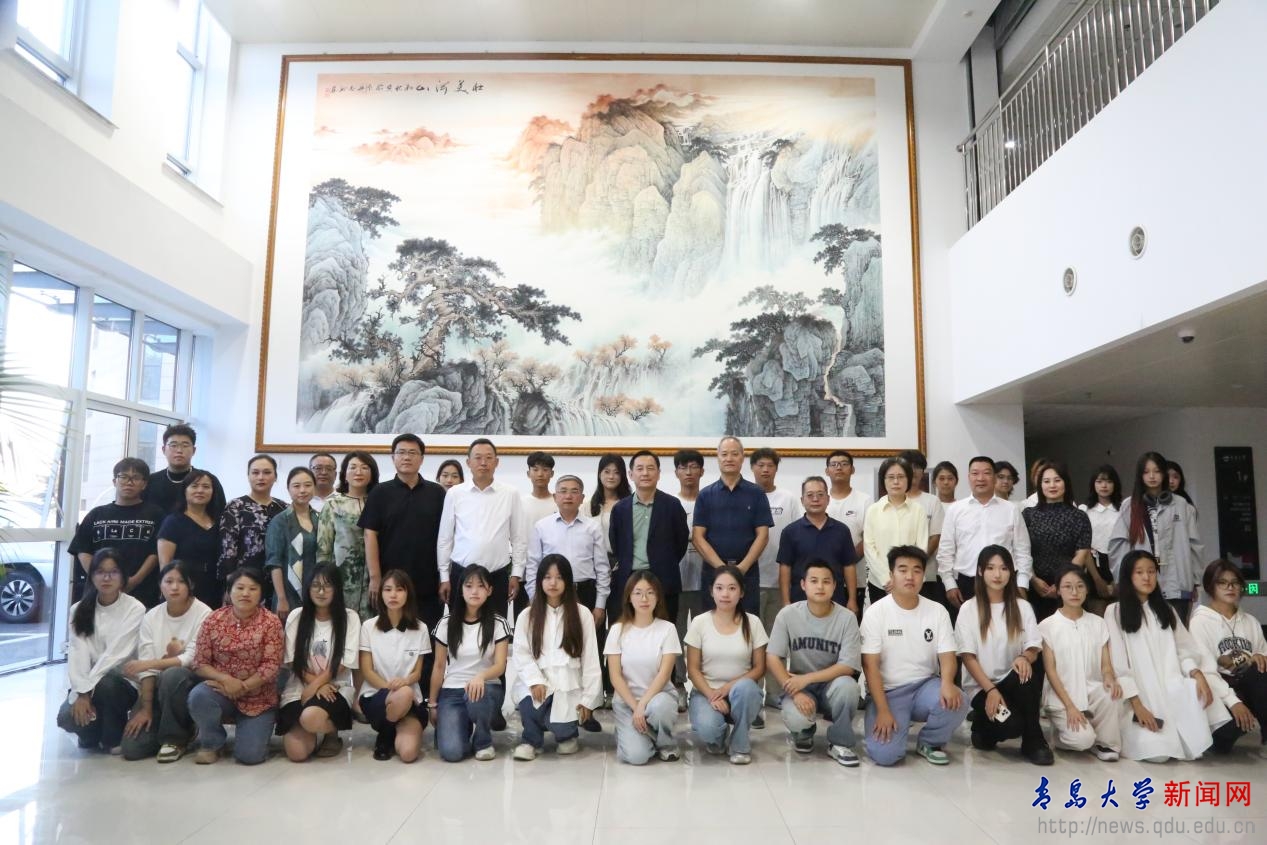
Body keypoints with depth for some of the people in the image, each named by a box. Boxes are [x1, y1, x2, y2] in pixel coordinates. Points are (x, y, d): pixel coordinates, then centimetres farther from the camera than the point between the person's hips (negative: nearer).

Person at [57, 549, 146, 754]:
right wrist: (81, 692, -21)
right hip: (89, 684, 3)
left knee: (106, 684, -36)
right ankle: (92, 735, 11)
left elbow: (116, 653, -18)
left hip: (123, 683, -3)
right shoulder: (79, 610, 2)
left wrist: (87, 691, -23)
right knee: (67, 717, -27)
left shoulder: (135, 609, -11)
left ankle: (114, 738, -6)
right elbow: (77, 654, -9)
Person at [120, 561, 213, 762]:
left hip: (190, 682, -4)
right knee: (132, 748, -12)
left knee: (172, 675, -38)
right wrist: (146, 708, -11)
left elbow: (193, 659, -18)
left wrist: (149, 663, -23)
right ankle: (179, 728, 19)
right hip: (159, 686, 4)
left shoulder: (203, 614, -14)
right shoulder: (151, 617, 0)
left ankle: (175, 738, -14)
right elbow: (147, 667, -4)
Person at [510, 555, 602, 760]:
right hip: (537, 681, 1)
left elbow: (590, 660, 0)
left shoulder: (582, 614, 1)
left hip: (568, 684, 0)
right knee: (529, 704, -32)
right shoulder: (526, 615, 5)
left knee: (559, 727, -22)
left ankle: (568, 733, 18)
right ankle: (531, 740, 2)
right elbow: (521, 655, -1)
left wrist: (587, 699, -5)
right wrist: (535, 681, -18)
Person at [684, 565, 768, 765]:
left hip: (742, 691, 1)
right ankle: (719, 737, 8)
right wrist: (711, 694, -19)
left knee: (745, 687, -36)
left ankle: (739, 745, -9)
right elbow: (693, 669, -3)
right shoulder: (700, 622, -4)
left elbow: (759, 668, -2)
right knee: (707, 728, -33)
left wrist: (730, 686, -17)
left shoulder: (752, 622, -3)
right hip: (707, 691, 0)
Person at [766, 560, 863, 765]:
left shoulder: (847, 618, -12)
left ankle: (839, 742, -7)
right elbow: (772, 658, -11)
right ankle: (803, 733, 9)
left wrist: (806, 678, -24)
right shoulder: (788, 614, -11)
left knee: (846, 685, -35)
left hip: (832, 685, 0)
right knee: (795, 718, -32)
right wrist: (796, 692, -23)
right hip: (798, 686, 0)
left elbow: (848, 666, -16)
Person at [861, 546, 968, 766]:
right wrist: (883, 710, -18)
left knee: (955, 703, -30)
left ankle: (929, 741, 2)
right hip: (888, 692, -3)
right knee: (884, 754, -23)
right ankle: (900, 723, 13)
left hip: (925, 686, 3)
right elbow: (870, 665, -11)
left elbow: (947, 656, -5)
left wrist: (947, 683, -28)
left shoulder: (937, 611, 0)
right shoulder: (875, 612, -9)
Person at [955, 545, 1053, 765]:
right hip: (980, 686, -3)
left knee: (1029, 670, -33)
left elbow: (1034, 648, -3)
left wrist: (1024, 658, -27)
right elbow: (967, 656, -8)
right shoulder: (969, 609, -3)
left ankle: (1033, 741, -16)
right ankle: (983, 726, 7)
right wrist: (990, 689, -20)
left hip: (1013, 682, 3)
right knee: (1011, 725, -31)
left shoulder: (1022, 607, 7)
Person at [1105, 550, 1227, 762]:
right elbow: (1117, 664, -6)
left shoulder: (1166, 609, 19)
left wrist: (1198, 674, -13)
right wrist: (1137, 705, -15)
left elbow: (1184, 649, 10)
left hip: (1171, 688, 5)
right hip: (1141, 695, -5)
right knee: (1157, 751, -26)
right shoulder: (1115, 612, 0)